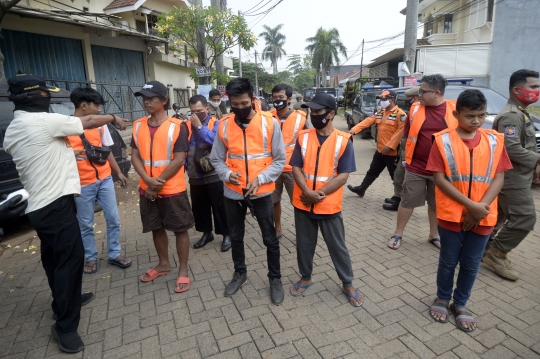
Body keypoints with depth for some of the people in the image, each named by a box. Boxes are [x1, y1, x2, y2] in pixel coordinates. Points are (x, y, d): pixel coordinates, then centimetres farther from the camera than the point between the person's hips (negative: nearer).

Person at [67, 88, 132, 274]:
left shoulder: (100, 124, 6)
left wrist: (118, 172, 14)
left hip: (105, 179, 4)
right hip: (82, 184, -3)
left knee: (113, 219, 8)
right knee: (85, 224, 9)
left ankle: (114, 254, 23)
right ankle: (90, 258, 27)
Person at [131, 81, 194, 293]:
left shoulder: (177, 126, -10)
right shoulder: (138, 126, 5)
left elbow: (179, 159, -14)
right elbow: (135, 157, 3)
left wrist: (158, 184, -13)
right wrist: (149, 181, -13)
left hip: (173, 190, -5)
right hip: (147, 190, 5)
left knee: (180, 229, 5)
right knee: (156, 228, 18)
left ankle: (183, 271, 20)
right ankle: (163, 264, 38)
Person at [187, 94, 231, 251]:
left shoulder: (216, 123, -6)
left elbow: (216, 141, -25)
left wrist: (200, 126, -19)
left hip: (214, 175, -4)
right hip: (195, 176, 5)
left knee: (219, 206, 4)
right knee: (199, 207, 15)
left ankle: (227, 235, 19)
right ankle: (206, 233, 32)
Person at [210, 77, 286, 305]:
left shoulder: (270, 123, -9)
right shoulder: (223, 125, -2)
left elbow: (280, 160, -5)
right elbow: (216, 159, 5)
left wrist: (260, 179, -17)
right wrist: (227, 174, -15)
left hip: (261, 191, -2)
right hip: (233, 192, 3)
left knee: (270, 238, 10)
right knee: (236, 236, 19)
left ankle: (275, 279, 32)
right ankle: (240, 273, 43)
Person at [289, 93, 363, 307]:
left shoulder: (344, 141, -7)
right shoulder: (303, 137, 0)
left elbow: (343, 176, -11)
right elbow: (296, 168, -3)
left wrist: (319, 194, -17)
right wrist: (307, 192, -18)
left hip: (329, 205, -2)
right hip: (303, 203, 3)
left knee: (337, 246, 12)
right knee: (304, 244, 16)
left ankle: (348, 284, 32)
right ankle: (305, 278, 39)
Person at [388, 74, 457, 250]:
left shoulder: (455, 109, -4)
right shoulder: (415, 108, -3)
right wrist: (409, 157, 5)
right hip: (415, 168, 0)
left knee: (436, 204, 16)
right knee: (407, 202, 7)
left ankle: (434, 235, 35)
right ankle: (397, 234, 23)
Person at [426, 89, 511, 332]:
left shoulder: (494, 140, 2)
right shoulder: (443, 140, -8)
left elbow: (499, 178, -1)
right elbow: (439, 179, -12)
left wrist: (482, 208, -14)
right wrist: (470, 205, -17)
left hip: (483, 217, 3)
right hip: (452, 214, -2)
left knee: (471, 265, 14)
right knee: (448, 262, 13)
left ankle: (460, 304, 35)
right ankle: (442, 299, 35)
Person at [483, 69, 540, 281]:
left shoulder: (520, 113, 17)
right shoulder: (511, 115, -18)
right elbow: (512, 149, -27)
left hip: (516, 177, 10)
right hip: (513, 178, -10)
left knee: (500, 215, 15)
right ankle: (496, 253, 4)